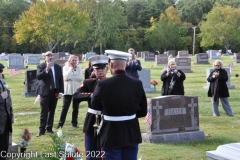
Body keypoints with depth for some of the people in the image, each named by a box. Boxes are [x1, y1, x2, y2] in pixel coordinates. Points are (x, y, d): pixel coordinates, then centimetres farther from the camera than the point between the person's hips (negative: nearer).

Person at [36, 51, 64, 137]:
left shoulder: (58, 67, 9)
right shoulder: (41, 66, -2)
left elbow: (61, 80, 9)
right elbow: (38, 77, -18)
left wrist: (60, 92, 2)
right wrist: (46, 69, -26)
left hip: (55, 92, 4)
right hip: (45, 92, -4)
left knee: (52, 111, 9)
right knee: (44, 112, -4)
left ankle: (49, 128, 19)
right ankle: (42, 130, -1)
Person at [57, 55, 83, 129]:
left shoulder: (79, 67, 6)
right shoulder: (65, 67, 1)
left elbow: (80, 78, -7)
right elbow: (66, 76, -16)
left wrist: (70, 78, -13)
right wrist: (71, 67, -8)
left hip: (77, 90, 2)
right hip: (68, 90, -2)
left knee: (75, 108, 8)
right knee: (65, 108, -4)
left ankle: (74, 123, 17)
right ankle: (60, 123, 3)